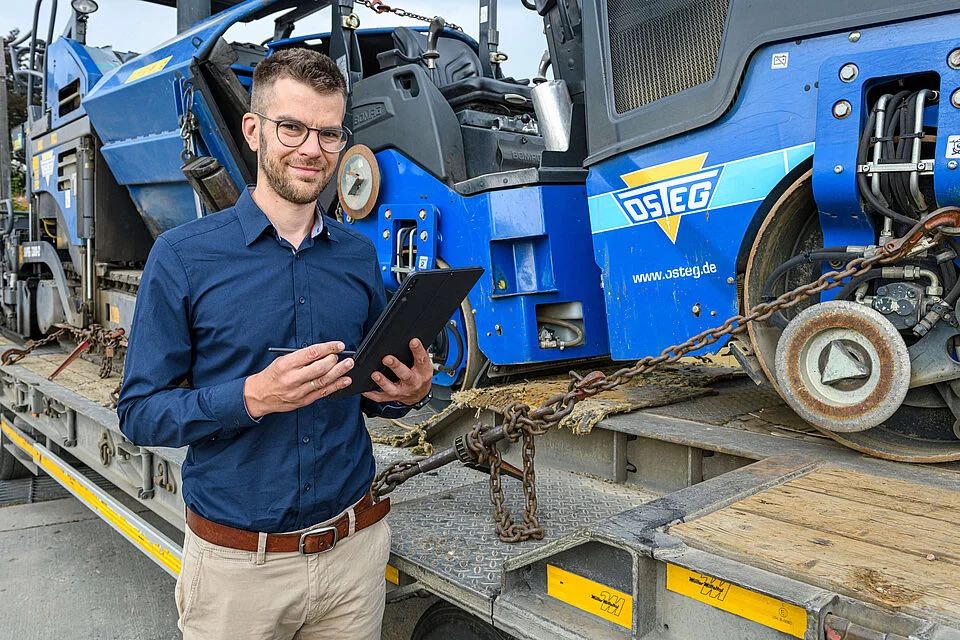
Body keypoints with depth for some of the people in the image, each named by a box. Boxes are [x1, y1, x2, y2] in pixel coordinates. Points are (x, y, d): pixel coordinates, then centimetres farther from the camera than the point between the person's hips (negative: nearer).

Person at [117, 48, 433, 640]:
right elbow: (139, 413, -9)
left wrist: (407, 392, -10)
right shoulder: (184, 256, -9)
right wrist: (252, 397, -25)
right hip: (236, 563, -3)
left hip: (355, 547, 4)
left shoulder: (360, 256, 2)